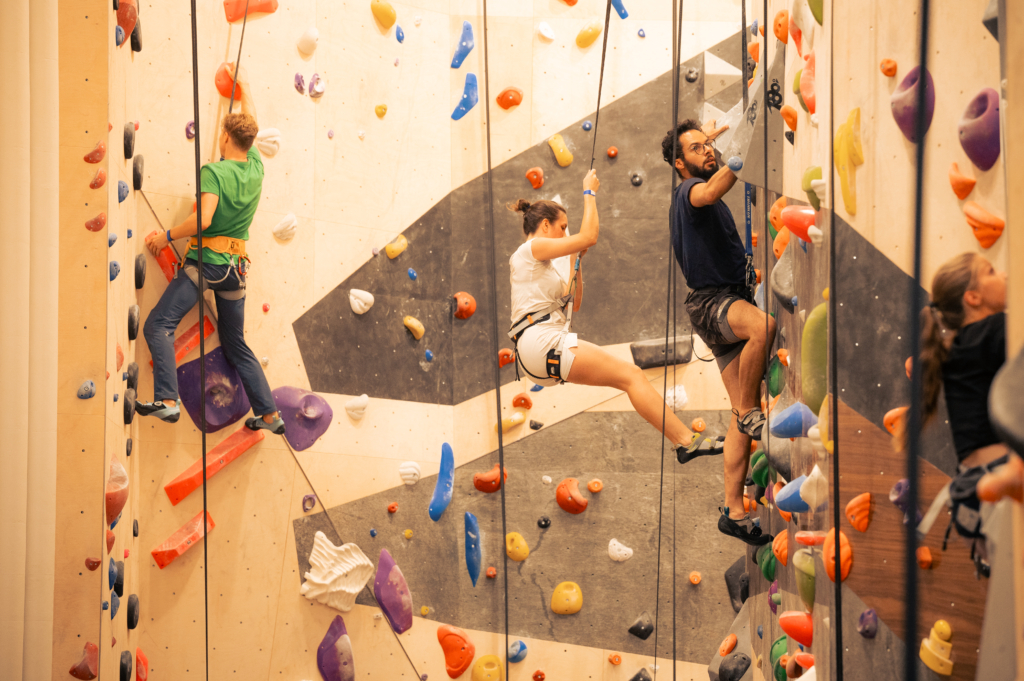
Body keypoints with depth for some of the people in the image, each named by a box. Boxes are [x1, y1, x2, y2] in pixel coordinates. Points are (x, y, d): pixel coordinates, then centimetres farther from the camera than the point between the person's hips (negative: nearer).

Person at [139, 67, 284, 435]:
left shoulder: (214, 171, -12)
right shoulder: (256, 168, 6)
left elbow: (203, 219, -23)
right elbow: (251, 127, 24)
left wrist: (167, 236, -10)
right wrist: (245, 90, 39)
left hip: (205, 261, -7)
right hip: (235, 266, 7)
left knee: (158, 325, -9)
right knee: (236, 344, 16)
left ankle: (167, 400, -25)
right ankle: (270, 413, 15)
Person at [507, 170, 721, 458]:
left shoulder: (540, 264, 27)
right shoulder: (531, 248, -2)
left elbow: (573, 302, 30)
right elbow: (588, 236, -10)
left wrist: (575, 260, 22)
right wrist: (589, 192, 3)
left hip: (546, 345, 10)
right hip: (541, 341, -10)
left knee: (629, 373, 1)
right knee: (630, 375, -15)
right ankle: (686, 441, -18)